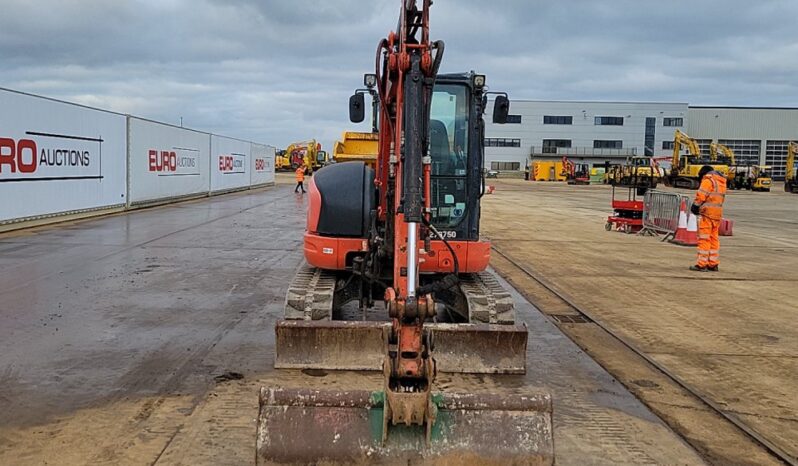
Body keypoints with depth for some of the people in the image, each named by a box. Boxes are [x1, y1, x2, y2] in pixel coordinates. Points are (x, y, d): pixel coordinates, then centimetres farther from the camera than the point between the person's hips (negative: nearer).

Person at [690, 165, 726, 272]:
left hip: (707, 212, -8)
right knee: (714, 239, 12)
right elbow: (720, 199, 16)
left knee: (704, 239, -6)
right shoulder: (721, 182, 20)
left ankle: (702, 264, -6)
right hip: (718, 214, 8)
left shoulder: (708, 180, -5)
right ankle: (713, 264, 15)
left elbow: (701, 195, -14)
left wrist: (695, 206, 0)